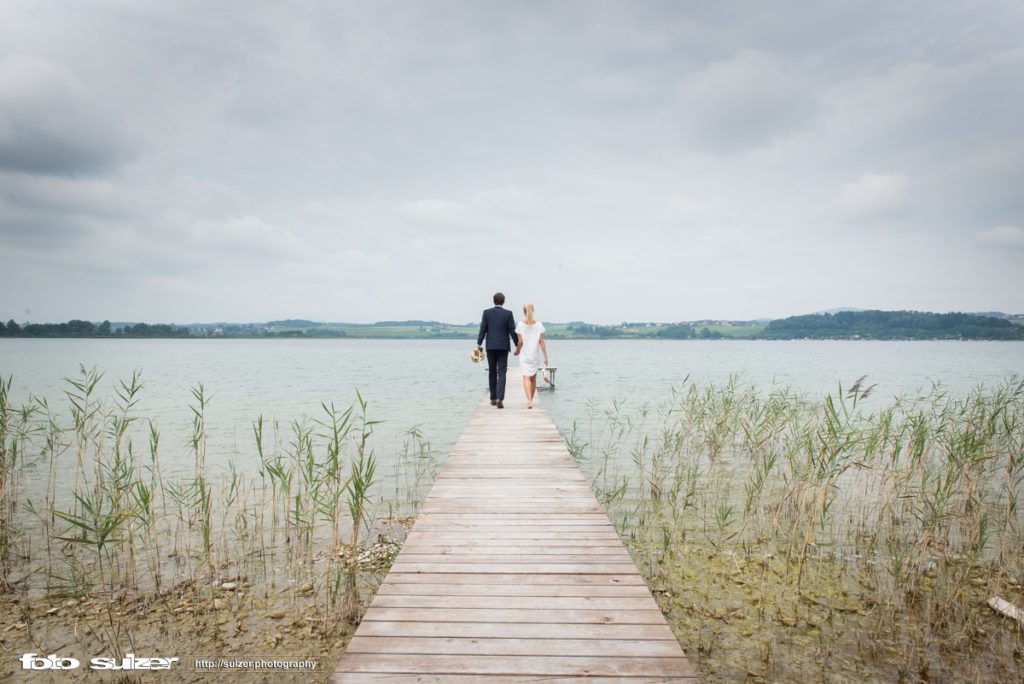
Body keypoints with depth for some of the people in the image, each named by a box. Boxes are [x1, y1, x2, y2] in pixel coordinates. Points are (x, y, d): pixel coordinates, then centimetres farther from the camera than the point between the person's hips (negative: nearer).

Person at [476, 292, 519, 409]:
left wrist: (479, 344, 0)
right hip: (503, 347, -1)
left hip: (490, 347, 2)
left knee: (492, 373, 13)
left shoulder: (486, 312, 1)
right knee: (502, 373, -3)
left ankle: (493, 398, 19)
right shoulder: (508, 314, -3)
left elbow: (483, 329, -2)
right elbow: (512, 331, -3)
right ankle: (500, 398, -17)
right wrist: (518, 345, 5)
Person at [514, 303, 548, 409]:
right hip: (535, 355, 3)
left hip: (524, 355, -3)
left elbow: (520, 342, -8)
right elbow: (541, 341, -5)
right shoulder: (538, 324, -2)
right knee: (533, 378, 16)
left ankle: (529, 400, -22)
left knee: (526, 378, -6)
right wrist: (545, 356, -2)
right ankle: (531, 400, 28)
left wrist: (517, 351, 10)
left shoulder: (521, 324, -7)